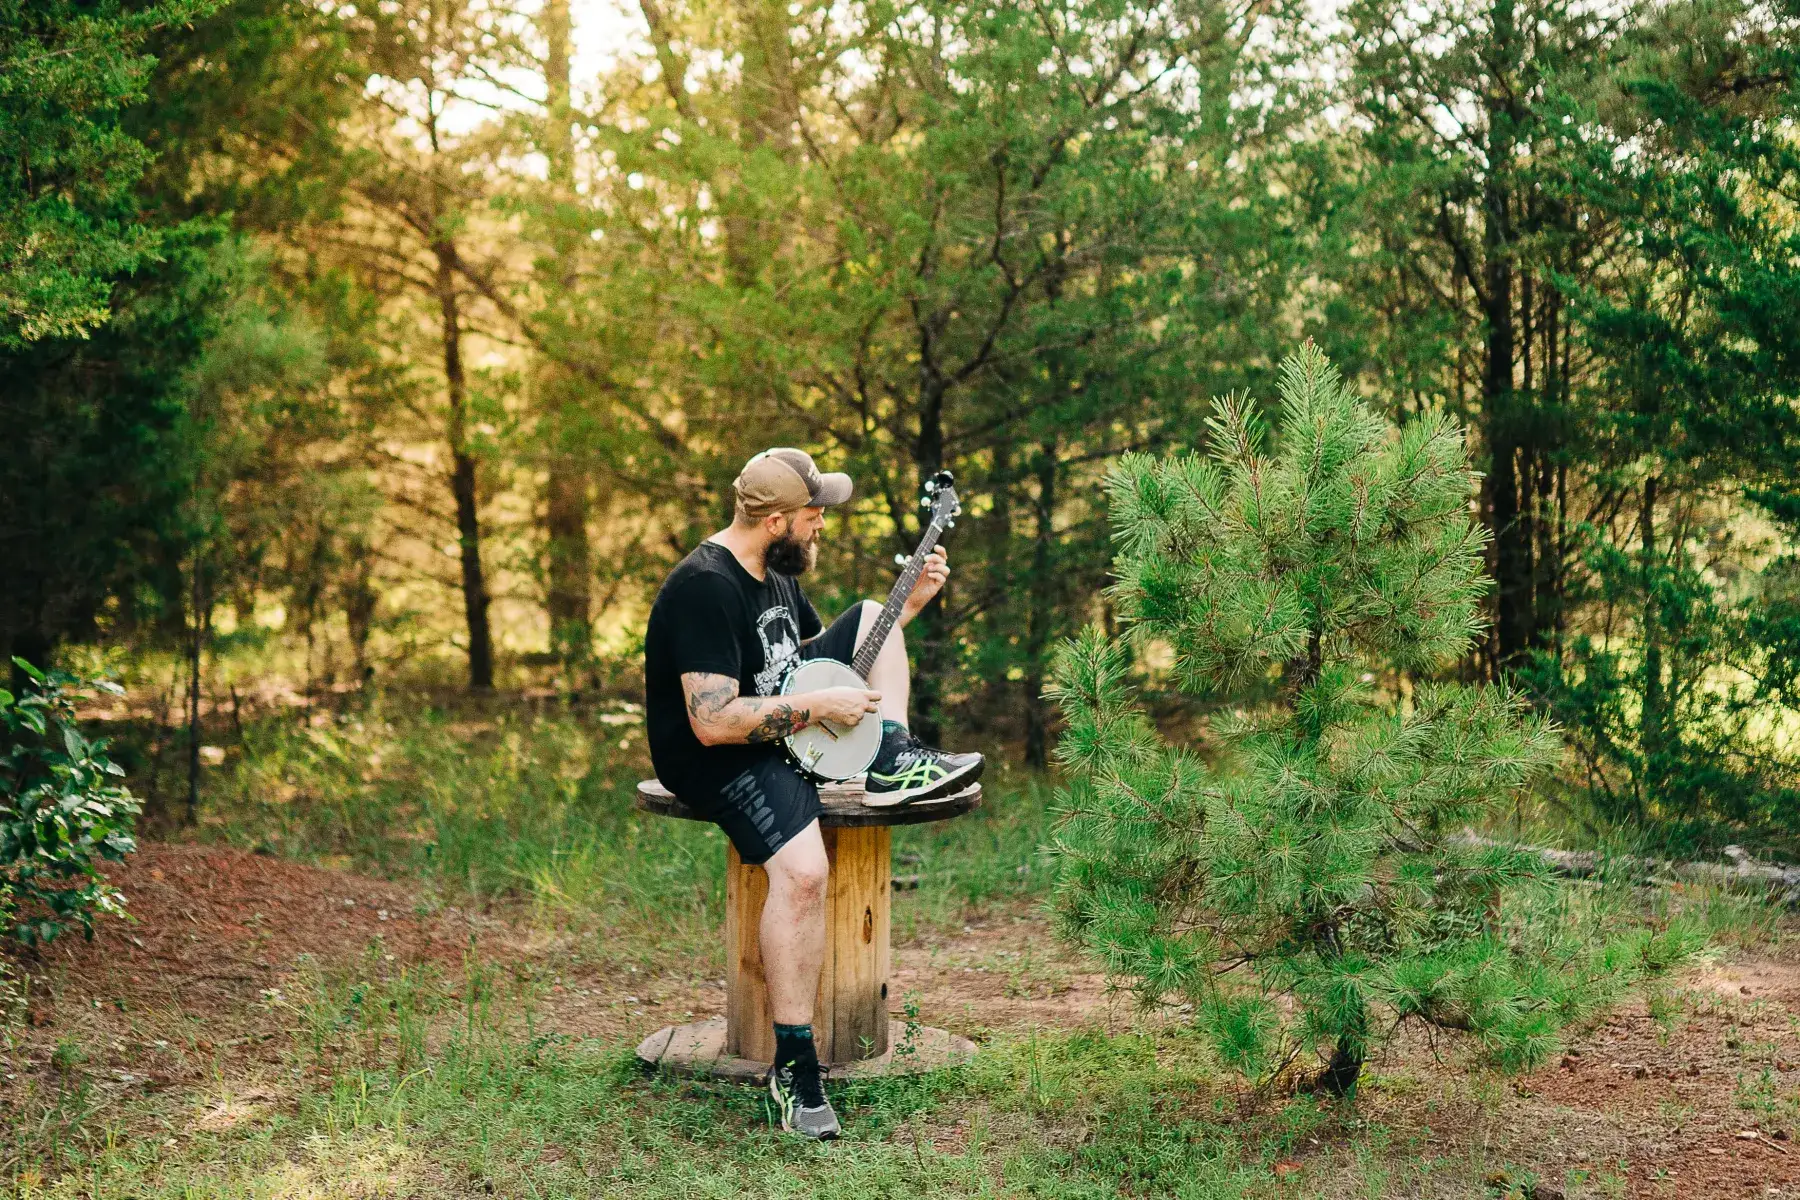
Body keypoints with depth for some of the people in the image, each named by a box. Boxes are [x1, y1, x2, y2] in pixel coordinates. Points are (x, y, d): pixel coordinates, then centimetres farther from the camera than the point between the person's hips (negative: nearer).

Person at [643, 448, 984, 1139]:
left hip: (785, 728, 10)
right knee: (804, 870, -33)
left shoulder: (777, 573, 8)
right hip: (716, 761, -10)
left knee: (868, 617, 13)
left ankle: (892, 760, -4)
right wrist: (819, 707, -24)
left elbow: (820, 649, 24)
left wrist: (911, 603, 15)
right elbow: (713, 722, -32)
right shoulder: (705, 588, -25)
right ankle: (793, 1063, -23)